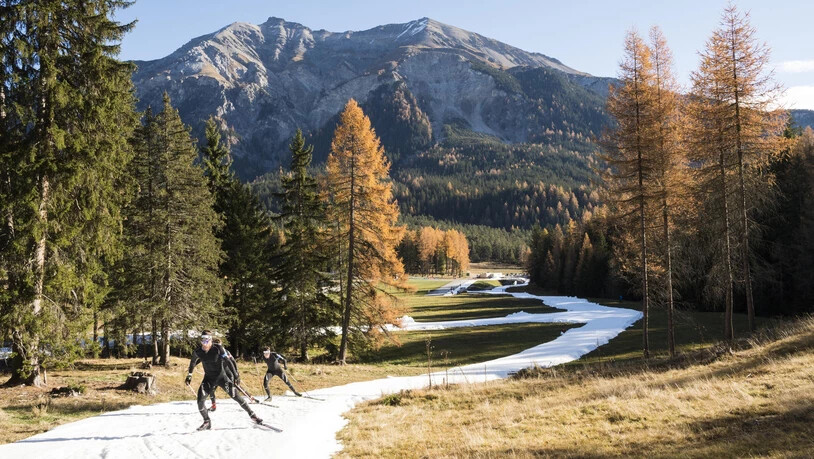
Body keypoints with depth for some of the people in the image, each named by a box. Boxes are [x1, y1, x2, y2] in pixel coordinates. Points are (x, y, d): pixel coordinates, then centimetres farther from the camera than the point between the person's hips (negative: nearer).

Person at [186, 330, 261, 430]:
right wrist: (189, 375, 19)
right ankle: (207, 422, 12)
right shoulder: (198, 352, -8)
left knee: (236, 396, -8)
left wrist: (235, 375, -22)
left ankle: (252, 414, 7)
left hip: (221, 377, -3)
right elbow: (193, 361, 14)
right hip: (208, 379, 3)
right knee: (200, 401, -9)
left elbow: (228, 361, -18)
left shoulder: (218, 349, -19)